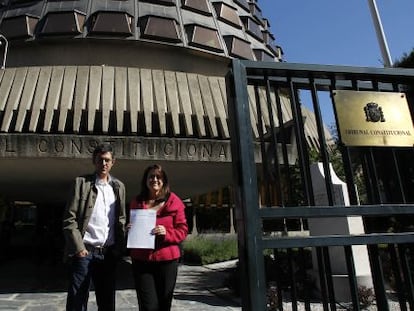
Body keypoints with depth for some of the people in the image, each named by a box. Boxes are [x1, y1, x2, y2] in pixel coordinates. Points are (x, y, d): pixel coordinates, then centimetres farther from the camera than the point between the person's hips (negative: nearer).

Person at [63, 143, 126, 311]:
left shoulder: (119, 186, 10)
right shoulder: (81, 182, 0)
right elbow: (69, 219, -5)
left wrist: (119, 247, 3)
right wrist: (79, 247, -11)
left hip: (109, 254, 4)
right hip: (84, 252, -3)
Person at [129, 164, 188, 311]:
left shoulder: (173, 201, 0)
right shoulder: (136, 202, 8)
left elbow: (183, 230, 0)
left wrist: (167, 232, -18)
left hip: (167, 259, -1)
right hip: (141, 260, 1)